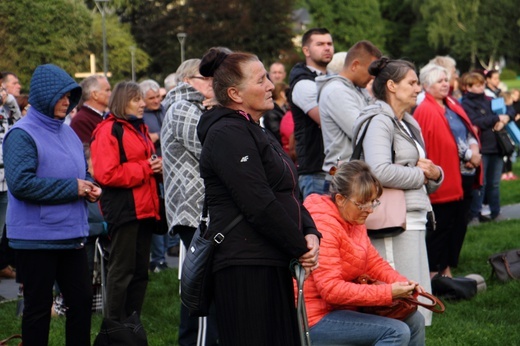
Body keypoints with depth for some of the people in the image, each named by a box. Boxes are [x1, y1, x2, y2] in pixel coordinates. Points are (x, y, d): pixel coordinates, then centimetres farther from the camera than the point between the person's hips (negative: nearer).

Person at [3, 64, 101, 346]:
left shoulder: (67, 133, 11)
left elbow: (80, 173, 24)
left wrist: (90, 188, 0)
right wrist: (72, 187, -19)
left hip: (71, 235, 7)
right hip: (36, 237, -7)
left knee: (82, 300, 11)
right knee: (38, 307, 3)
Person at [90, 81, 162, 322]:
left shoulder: (140, 129, 19)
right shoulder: (109, 131, -10)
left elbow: (149, 160, 29)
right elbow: (107, 174, -19)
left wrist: (158, 166, 4)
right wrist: (144, 169, -15)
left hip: (145, 209, 9)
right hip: (123, 209, -9)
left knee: (140, 271, 13)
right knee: (122, 271, -5)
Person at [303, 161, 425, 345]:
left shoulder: (355, 222, 9)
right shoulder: (323, 226, -22)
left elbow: (373, 262, 15)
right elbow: (331, 289, -27)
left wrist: (402, 283, -7)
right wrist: (388, 292, -28)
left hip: (344, 308, 10)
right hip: (315, 320, -10)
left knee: (414, 320, 8)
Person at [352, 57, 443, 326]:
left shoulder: (408, 124, 21)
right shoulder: (379, 121, -8)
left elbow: (425, 185, 27)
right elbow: (381, 172, -26)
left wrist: (435, 174, 3)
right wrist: (420, 174, -9)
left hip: (414, 222, 10)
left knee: (418, 308, 10)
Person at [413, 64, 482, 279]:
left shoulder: (453, 106, 15)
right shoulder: (425, 111, -12)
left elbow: (470, 130, 17)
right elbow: (424, 146, -17)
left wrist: (475, 150, -2)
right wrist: (432, 173, -19)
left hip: (464, 176, 9)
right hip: (444, 179, -8)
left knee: (459, 225, 12)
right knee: (441, 227, -3)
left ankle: (447, 270, 21)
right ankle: (434, 273, 6)